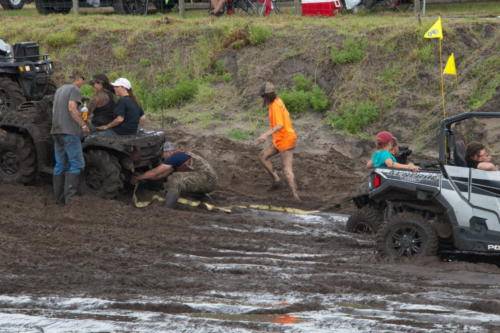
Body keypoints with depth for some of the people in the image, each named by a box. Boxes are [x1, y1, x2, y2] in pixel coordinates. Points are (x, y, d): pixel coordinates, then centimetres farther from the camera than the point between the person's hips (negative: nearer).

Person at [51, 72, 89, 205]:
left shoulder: (59, 90, 20)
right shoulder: (75, 90, -7)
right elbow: (72, 108, -20)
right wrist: (83, 125, -16)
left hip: (56, 131, 9)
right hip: (69, 131, -9)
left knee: (60, 164, 10)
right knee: (76, 163, -8)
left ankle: (59, 197, 10)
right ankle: (70, 196, -17)